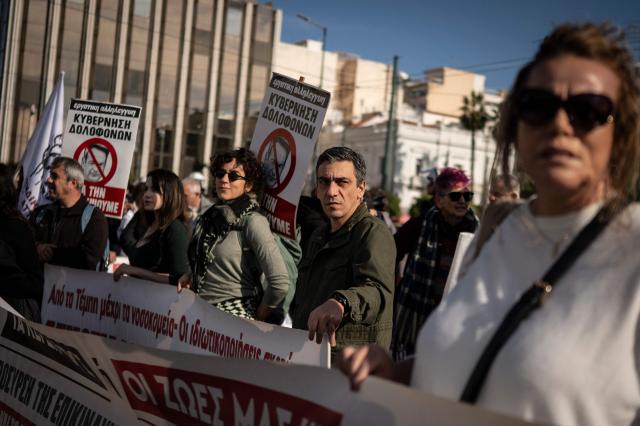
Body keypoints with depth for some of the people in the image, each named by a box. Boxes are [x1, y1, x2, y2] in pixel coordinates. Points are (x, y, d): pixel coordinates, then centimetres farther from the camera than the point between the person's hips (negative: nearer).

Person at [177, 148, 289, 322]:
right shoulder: (208, 218, 9)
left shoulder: (253, 221, -13)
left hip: (235, 316, -6)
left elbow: (280, 283, -18)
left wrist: (257, 318, -7)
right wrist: (191, 275, 9)